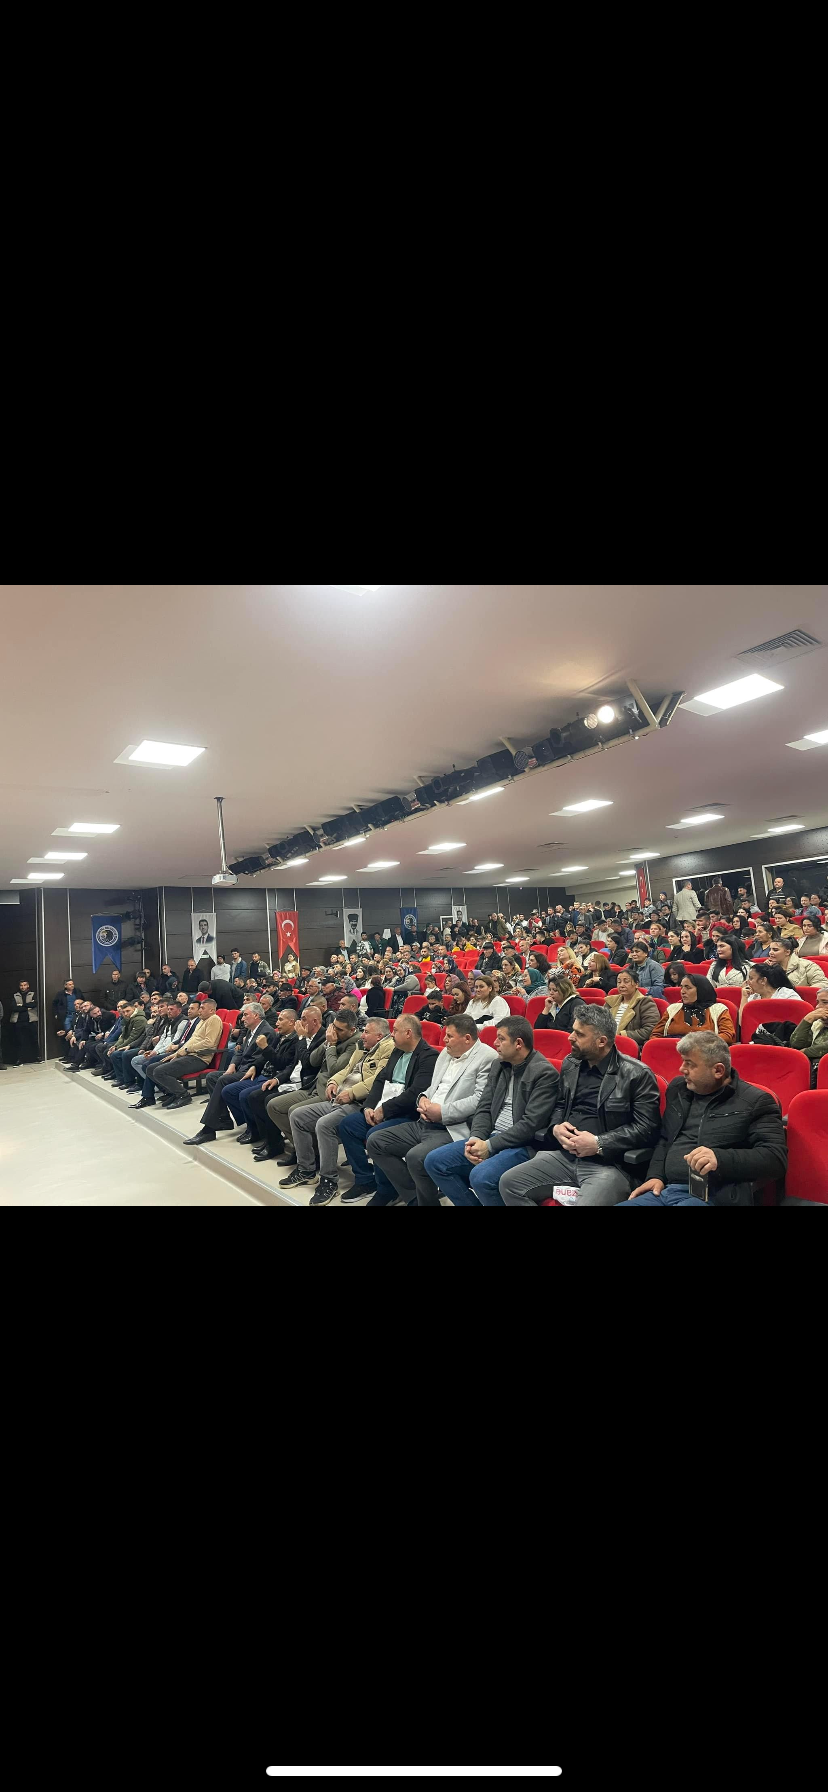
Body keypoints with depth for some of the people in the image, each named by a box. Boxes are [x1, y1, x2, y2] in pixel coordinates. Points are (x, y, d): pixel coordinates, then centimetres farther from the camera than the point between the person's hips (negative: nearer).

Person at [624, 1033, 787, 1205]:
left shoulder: (756, 1101, -2)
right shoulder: (677, 1089, 17)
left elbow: (776, 1159, -10)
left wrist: (720, 1158, -23)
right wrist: (656, 1176, 8)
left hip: (715, 1197, -5)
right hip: (664, 1190, 5)